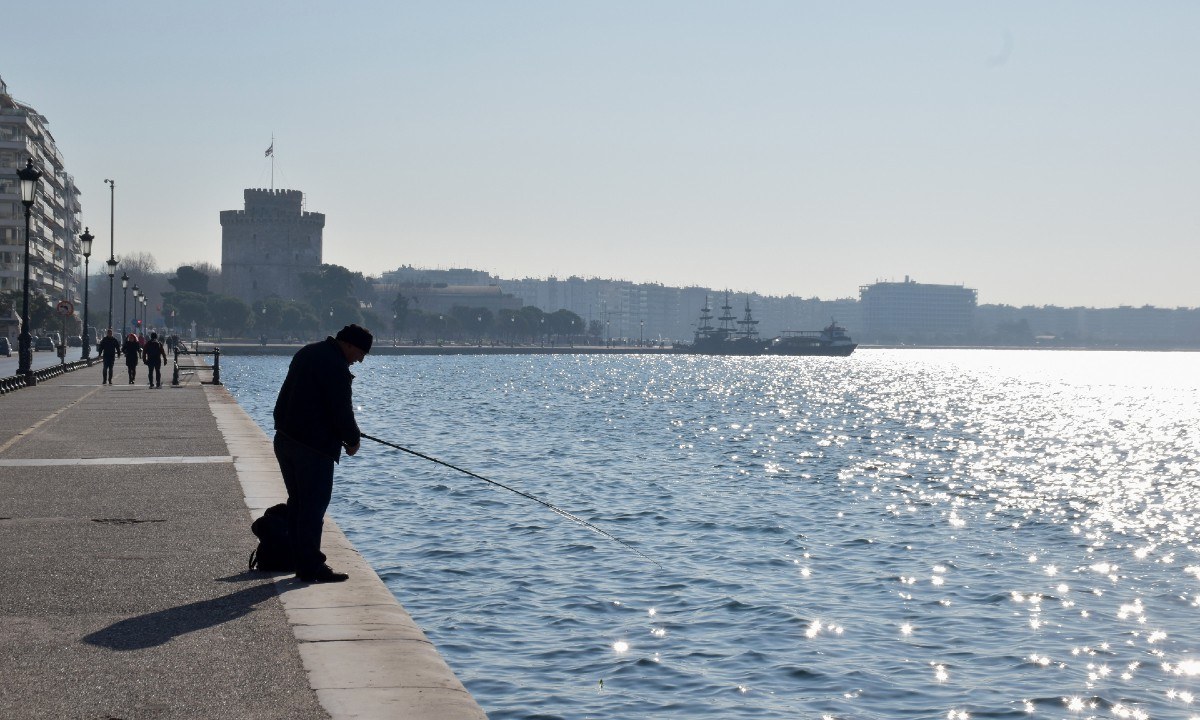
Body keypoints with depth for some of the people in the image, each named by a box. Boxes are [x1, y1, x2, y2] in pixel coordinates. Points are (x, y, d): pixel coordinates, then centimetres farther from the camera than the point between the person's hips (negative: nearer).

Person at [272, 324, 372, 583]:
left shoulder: (307, 352, 14)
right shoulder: (336, 367, -17)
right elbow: (342, 410, -17)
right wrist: (353, 439, 1)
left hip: (285, 439, 10)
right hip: (314, 446, -10)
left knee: (297, 502, 16)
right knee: (314, 506, -4)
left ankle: (301, 561, 22)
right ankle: (311, 566, -1)